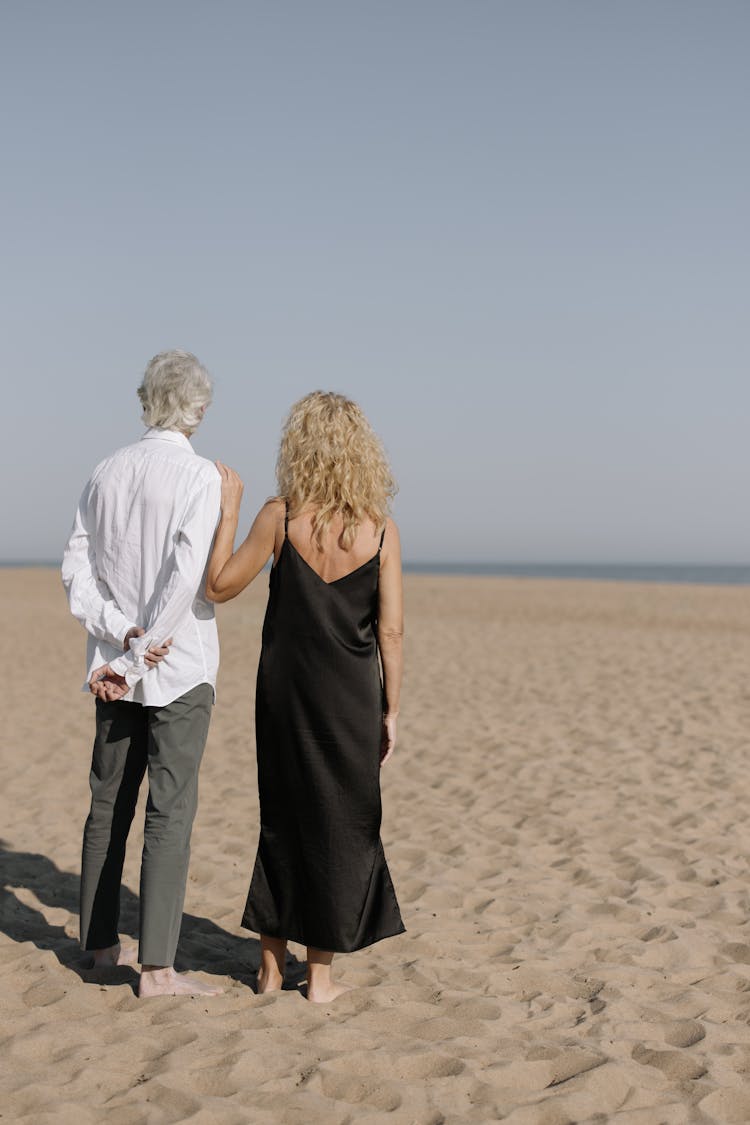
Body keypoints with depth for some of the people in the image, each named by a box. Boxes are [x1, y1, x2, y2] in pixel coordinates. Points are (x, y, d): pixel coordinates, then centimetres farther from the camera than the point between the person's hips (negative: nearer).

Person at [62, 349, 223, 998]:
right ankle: (156, 969, -4)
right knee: (171, 813, -4)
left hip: (116, 664, 6)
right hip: (180, 666, -6)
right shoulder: (200, 475, -11)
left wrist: (121, 634, -6)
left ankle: (100, 943, 26)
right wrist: (141, 648, -13)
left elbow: (77, 568, 2)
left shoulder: (107, 473, 6)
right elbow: (188, 576, -20)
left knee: (110, 804, 15)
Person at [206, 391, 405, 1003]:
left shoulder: (280, 517, -9)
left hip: (284, 692, 1)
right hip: (351, 699, -1)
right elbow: (391, 630, -6)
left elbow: (219, 586, -3)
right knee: (339, 825, 11)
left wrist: (229, 509, 2)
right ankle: (321, 974, 17)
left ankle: (272, 965, 24)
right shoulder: (381, 530, -7)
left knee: (281, 819, 16)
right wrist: (391, 709, 2)